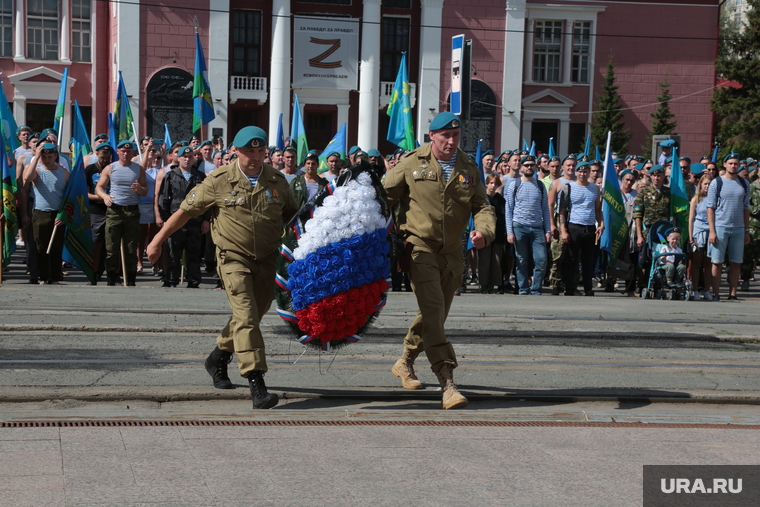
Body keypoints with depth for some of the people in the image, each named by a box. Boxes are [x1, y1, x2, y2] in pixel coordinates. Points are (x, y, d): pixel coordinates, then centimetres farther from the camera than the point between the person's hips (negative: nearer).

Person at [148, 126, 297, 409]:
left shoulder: (277, 181, 4)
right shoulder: (220, 181, -6)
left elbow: (293, 217, 17)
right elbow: (185, 211, 0)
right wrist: (158, 240, 1)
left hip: (267, 259, 5)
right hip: (234, 257, -5)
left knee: (254, 315, 15)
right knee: (246, 316, -16)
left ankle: (218, 358, 40)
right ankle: (257, 385, -20)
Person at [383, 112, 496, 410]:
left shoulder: (469, 169, 9)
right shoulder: (411, 164, -2)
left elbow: (482, 206, 5)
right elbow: (384, 198, 3)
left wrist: (484, 231, -16)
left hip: (452, 252, 5)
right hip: (420, 247, -5)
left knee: (435, 315, 15)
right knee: (432, 310, -17)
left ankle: (405, 362, 39)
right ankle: (447, 383, -20)